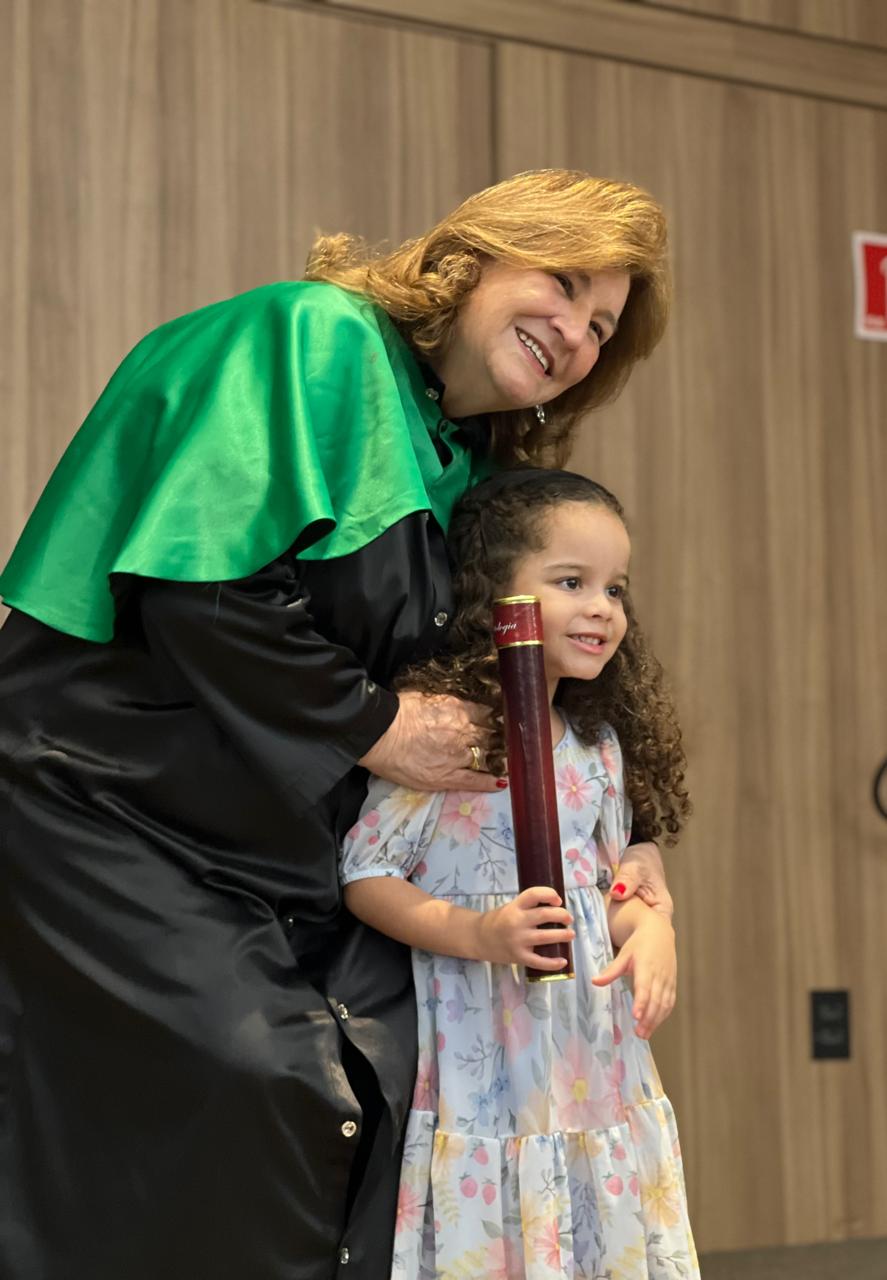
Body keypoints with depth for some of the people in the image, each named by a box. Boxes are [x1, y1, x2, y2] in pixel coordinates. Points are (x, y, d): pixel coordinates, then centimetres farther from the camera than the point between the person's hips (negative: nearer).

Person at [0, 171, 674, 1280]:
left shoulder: (470, 470, 15)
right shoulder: (318, 339, -10)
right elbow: (196, 588, -21)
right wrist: (371, 729, -13)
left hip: (299, 861, 9)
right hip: (114, 807, -8)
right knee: (251, 1091, -20)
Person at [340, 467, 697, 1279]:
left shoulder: (599, 745, 9)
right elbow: (365, 874, -11)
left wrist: (648, 926, -4)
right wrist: (476, 934, -23)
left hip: (595, 1054, 6)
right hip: (483, 1060, -6)